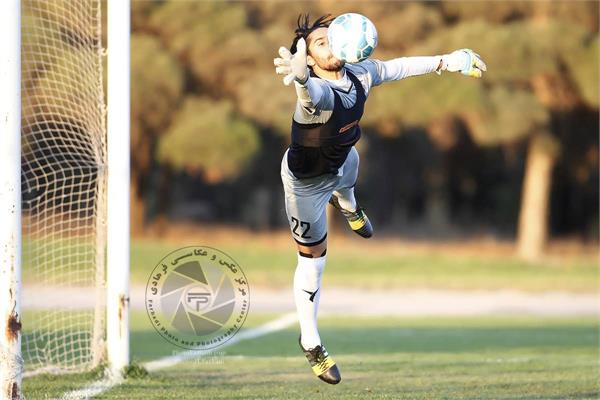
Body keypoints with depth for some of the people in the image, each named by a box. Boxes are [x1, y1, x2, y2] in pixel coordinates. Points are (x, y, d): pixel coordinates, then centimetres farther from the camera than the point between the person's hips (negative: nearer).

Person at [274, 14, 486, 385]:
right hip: (306, 182, -7)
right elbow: (312, 91, -71)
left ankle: (348, 207, 82)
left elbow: (396, 67, -3)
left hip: (342, 159, 7)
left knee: (347, 184, 42)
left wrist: (444, 62, 5)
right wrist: (299, 75, -95)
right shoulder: (317, 92, -45)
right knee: (313, 261, 6)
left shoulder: (360, 75, -24)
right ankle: (311, 343, 26)